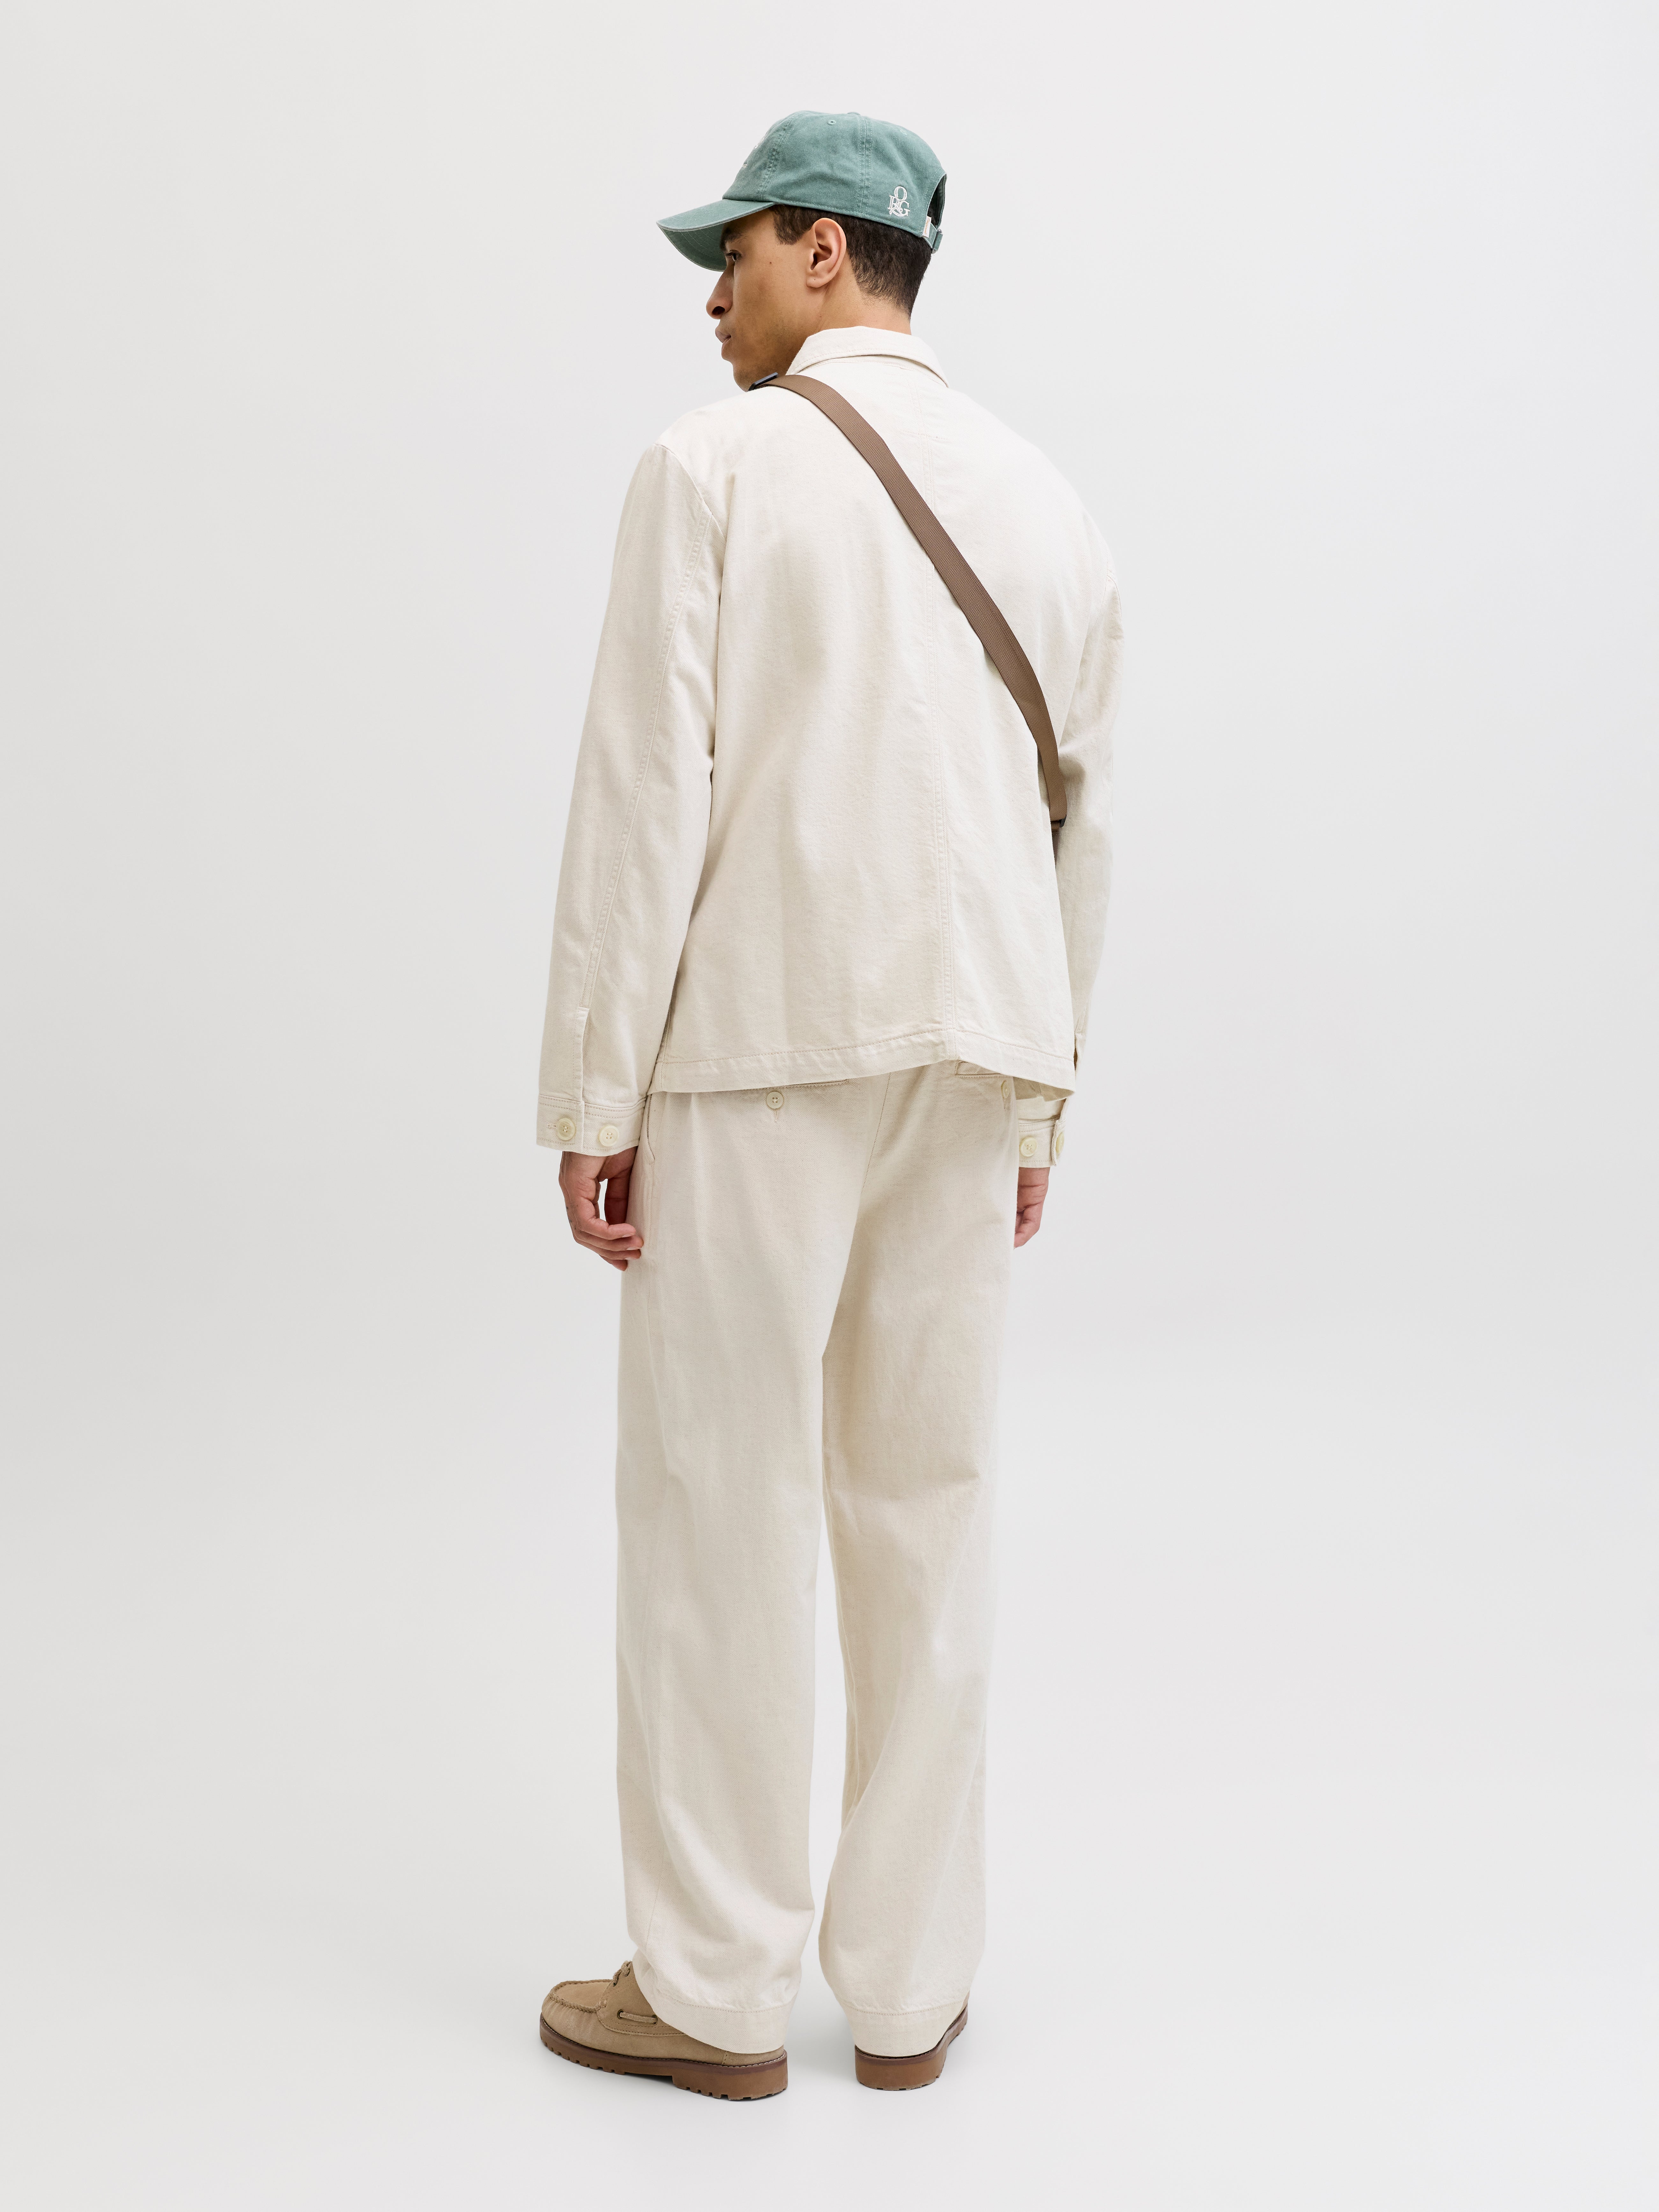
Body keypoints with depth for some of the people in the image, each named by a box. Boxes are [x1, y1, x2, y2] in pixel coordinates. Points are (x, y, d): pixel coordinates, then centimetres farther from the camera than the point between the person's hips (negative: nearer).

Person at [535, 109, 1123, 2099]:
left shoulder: (715, 468, -4)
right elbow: (1078, 824, 12)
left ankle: (711, 1989, 14)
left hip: (760, 1040, -5)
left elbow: (650, 791, -11)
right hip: (969, 1045, 6)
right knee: (927, 1506, 10)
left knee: (718, 1504, 4)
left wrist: (594, 1097, -6)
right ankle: (909, 1987, 20)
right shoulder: (1046, 503, 12)